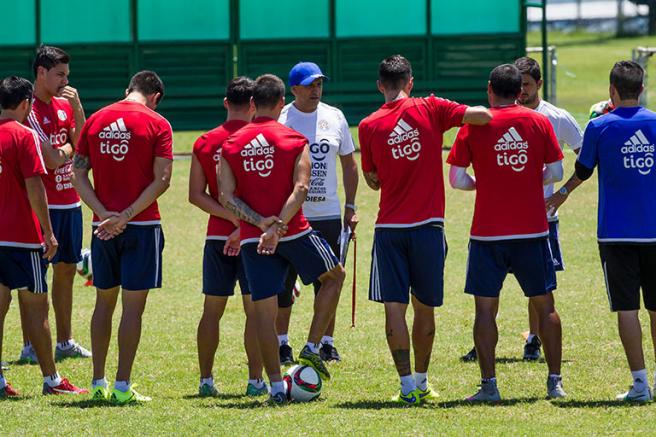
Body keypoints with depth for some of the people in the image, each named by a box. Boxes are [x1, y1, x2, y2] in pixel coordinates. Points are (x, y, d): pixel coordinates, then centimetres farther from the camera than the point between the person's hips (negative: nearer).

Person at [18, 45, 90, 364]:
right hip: (43, 204, -8)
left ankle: (65, 341, 21)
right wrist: (68, 148, 0)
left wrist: (77, 107, -4)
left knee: (66, 269, 13)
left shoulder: (65, 105, 13)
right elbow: (52, 159, -19)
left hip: (69, 201, 8)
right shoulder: (29, 109, -13)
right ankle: (29, 347, -2)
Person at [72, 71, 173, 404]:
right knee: (133, 305, 0)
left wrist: (105, 214, -5)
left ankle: (98, 383, 16)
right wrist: (127, 215, -13)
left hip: (103, 225, 4)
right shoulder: (157, 124, -5)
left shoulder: (95, 121, 7)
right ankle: (122, 386, -2)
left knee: (104, 301, 14)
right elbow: (161, 179, -12)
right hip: (142, 226, -4)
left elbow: (78, 174, 2)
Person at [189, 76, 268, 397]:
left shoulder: (205, 142, 4)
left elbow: (196, 194, -1)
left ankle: (205, 380, 10)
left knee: (212, 309, 9)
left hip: (217, 235, 3)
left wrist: (233, 217, -7)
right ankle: (255, 380, -1)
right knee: (255, 309, 1)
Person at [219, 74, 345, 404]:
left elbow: (226, 197, -4)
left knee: (264, 311, 5)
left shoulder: (231, 145, 5)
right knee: (334, 276, 23)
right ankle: (312, 347, 13)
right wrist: (277, 227, -19)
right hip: (295, 232, -2)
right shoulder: (295, 141, -1)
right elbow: (300, 189, -15)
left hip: (252, 240, 2)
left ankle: (276, 387, 2)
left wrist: (258, 222, -9)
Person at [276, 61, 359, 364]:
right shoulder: (279, 120, -4)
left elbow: (349, 165, 14)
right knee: (283, 283, 0)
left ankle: (327, 343, 14)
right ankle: (282, 343, 10)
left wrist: (350, 207, 9)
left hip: (328, 214, 3)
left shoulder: (334, 117, 6)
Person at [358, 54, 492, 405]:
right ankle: (421, 382, 22)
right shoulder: (430, 110, -3)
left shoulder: (369, 126, -1)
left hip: (389, 227, -1)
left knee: (394, 307, -1)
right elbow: (484, 116, -7)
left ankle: (408, 385, -9)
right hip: (428, 225, 1)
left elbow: (372, 180, 9)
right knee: (424, 307, 12)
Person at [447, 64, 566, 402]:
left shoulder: (474, 126, -3)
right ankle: (555, 382, 10)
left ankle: (489, 384, -1)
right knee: (544, 305, 11)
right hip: (532, 230, 2)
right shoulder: (539, 122, 2)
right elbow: (555, 173, 4)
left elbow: (456, 179, -3)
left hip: (488, 233, -2)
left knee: (485, 307, 4)